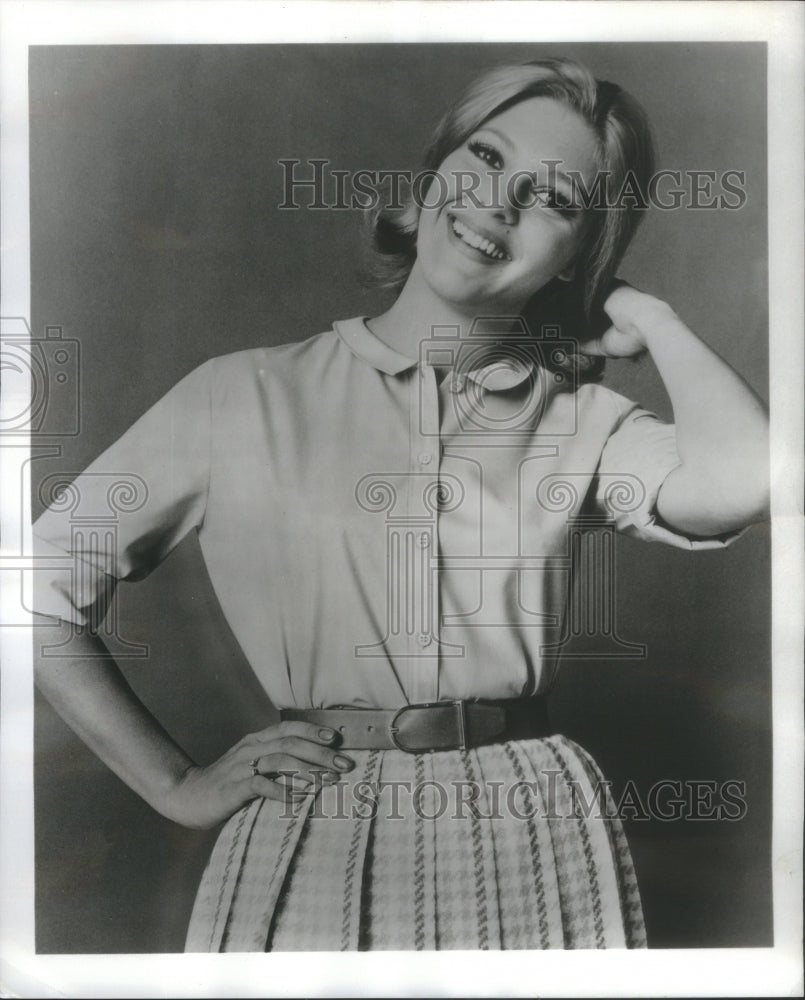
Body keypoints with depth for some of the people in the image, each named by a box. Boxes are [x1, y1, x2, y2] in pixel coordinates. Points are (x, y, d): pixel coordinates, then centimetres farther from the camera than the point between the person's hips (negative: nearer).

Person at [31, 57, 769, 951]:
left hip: (531, 840, 2)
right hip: (311, 837, -1)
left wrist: (647, 317, -5)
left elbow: (739, 482, -21)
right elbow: (40, 584, 0)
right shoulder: (246, 399, -4)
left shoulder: (580, 422, 0)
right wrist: (177, 786, -1)